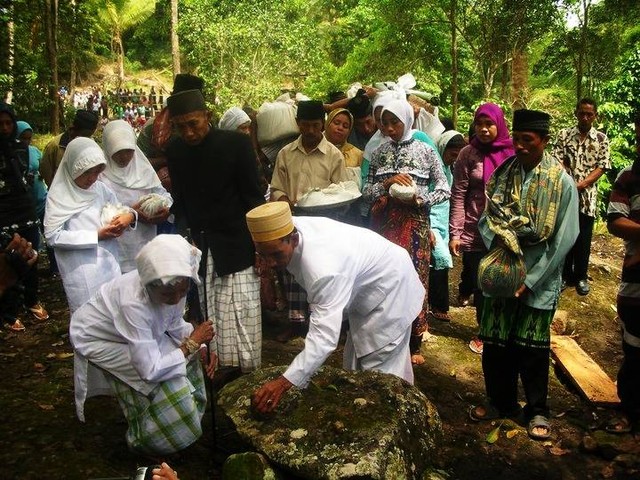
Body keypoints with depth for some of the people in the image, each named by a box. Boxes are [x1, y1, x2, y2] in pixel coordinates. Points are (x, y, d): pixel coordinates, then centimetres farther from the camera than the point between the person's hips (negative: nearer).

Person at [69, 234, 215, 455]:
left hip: (131, 331, 7)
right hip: (96, 339, -7)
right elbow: (151, 370, -37)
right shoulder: (133, 303, -41)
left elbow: (175, 325, -3)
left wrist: (200, 348, -19)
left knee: (186, 357, -6)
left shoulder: (174, 286, -22)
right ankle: (144, 440, 7)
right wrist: (192, 342, -29)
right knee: (164, 380, -19)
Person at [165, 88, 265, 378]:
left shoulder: (236, 143, -8)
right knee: (209, 319, 6)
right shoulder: (174, 150, 5)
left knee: (241, 319, -1)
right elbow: (179, 199, 11)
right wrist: (184, 232, -5)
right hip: (199, 250, 4)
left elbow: (253, 198, -5)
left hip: (235, 248, -4)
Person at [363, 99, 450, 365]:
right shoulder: (379, 153, 8)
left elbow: (444, 189, 2)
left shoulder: (425, 151, 2)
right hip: (384, 224, 2)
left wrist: (420, 199, -13)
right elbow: (366, 191, 6)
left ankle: (414, 344, 14)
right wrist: (387, 183, -11)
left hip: (415, 225, -2)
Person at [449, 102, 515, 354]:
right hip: (475, 230, -2)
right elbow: (458, 197, -7)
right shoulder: (468, 154, -5)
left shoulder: (512, 153, 0)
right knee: (482, 284, 7)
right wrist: (454, 233, -12)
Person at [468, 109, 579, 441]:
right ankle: (501, 401, 31)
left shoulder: (561, 182, -8)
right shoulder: (503, 173, 2)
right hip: (501, 274, 3)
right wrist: (499, 243, -14)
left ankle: (537, 410, 27)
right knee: (495, 342, 10)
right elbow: (487, 219, 7)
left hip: (538, 280, -3)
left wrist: (531, 280, -13)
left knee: (532, 347, 8)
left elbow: (563, 239, -10)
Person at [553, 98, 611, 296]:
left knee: (583, 238, 7)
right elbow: (557, 161, -4)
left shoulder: (601, 139, 3)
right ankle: (564, 274, 20)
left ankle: (581, 276, 21)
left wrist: (581, 184, -15)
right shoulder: (564, 134, 2)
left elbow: (602, 167, -3)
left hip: (587, 196, 0)